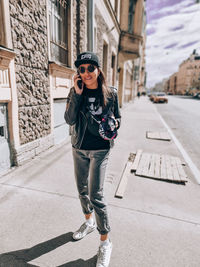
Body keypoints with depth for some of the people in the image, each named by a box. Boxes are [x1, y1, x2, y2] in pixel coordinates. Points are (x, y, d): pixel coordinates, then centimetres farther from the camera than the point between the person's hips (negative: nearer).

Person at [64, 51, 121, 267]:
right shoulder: (75, 92, -1)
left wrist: (114, 124, -15)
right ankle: (89, 222, 45)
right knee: (82, 189, 18)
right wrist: (77, 93, -19)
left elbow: (117, 117, 8)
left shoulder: (110, 93, -4)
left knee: (96, 194, -5)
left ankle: (105, 242, 17)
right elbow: (69, 119, -12)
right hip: (79, 148, 4)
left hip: (100, 150, -3)